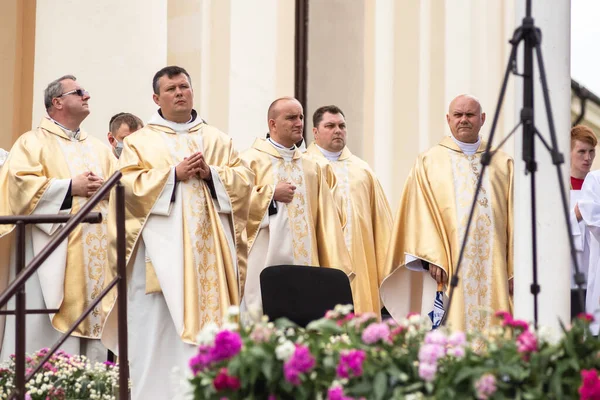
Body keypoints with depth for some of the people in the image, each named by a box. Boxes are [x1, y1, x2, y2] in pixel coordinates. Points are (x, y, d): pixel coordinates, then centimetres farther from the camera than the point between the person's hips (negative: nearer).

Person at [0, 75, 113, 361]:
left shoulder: (99, 149, 22)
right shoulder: (33, 142, 4)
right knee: (46, 332, -9)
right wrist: (71, 187, -12)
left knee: (93, 321, 3)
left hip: (95, 257, 6)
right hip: (53, 256, -5)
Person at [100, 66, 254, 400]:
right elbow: (128, 185, -3)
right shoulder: (141, 141, 10)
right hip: (163, 247, -2)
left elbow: (244, 179, 10)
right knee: (159, 326, -7)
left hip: (210, 246, 2)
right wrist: (174, 174, -11)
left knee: (212, 316, -3)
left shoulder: (219, 140, 18)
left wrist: (211, 173, -7)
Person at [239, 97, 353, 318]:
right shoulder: (252, 159, 3)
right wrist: (271, 193, -8)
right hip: (265, 260, -4)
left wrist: (334, 267, 4)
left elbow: (325, 219, 13)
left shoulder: (312, 167, 16)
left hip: (305, 261, 4)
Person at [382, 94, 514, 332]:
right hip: (449, 269, -2)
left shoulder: (503, 164, 14)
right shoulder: (429, 162, 8)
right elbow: (420, 214, 0)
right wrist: (433, 258, -11)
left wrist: (514, 270, 3)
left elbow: (512, 221, 10)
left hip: (494, 271, 2)